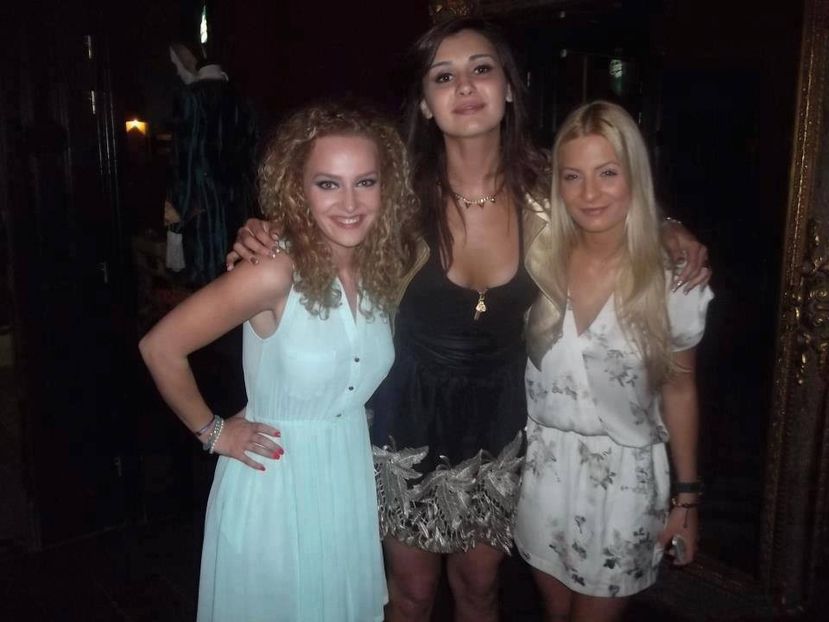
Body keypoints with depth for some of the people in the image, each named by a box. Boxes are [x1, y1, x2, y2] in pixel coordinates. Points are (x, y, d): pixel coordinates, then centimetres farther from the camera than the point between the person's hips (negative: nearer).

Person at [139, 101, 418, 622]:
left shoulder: (386, 268, -6)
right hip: (275, 485, -5)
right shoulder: (276, 274, -25)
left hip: (353, 481, 5)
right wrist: (211, 431, -9)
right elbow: (160, 348, -19)